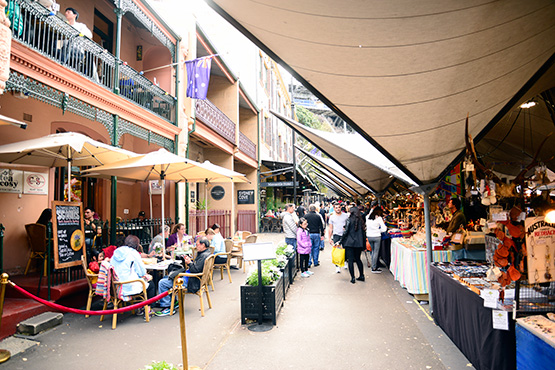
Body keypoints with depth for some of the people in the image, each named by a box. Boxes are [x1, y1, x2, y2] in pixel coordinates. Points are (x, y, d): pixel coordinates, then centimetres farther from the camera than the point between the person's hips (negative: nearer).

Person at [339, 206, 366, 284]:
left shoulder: (349, 220, -8)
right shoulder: (361, 220, 6)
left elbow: (346, 232, -11)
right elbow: (363, 232, 8)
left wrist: (340, 241, -3)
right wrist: (363, 244, 14)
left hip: (349, 243, -5)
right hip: (359, 243, 5)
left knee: (350, 260, 1)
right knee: (358, 259, 18)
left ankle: (353, 278, 1)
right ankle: (361, 276, 21)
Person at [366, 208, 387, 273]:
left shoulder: (368, 217, 2)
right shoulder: (379, 218, -9)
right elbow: (384, 229, -11)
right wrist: (378, 230, 8)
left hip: (369, 236, 5)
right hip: (376, 236, -5)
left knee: (373, 251, 18)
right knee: (376, 252, 3)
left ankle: (374, 266, 23)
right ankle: (374, 268, 6)